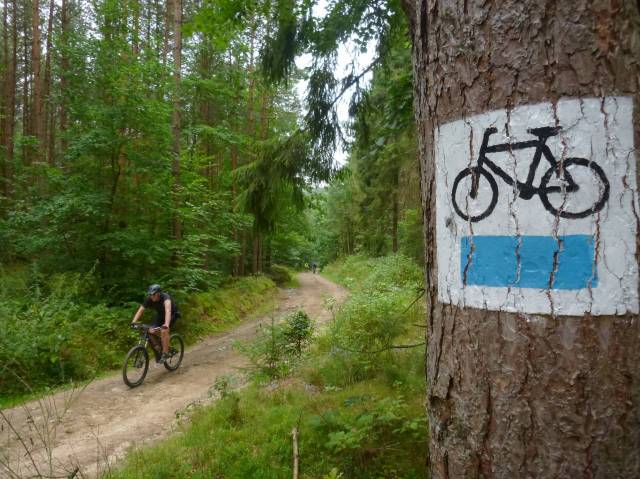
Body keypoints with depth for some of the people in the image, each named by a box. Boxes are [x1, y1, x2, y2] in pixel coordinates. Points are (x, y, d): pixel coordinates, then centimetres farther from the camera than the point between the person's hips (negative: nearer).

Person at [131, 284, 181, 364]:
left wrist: (166, 324, -65)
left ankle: (165, 353, -18)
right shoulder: (148, 299, -20)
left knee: (164, 330, -30)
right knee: (151, 332, -15)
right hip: (160, 315, 5)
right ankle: (158, 351, 5)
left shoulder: (165, 297, -35)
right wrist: (133, 322, -36)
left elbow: (168, 311, -50)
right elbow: (140, 310, -21)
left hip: (172, 314, -5)